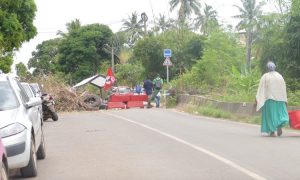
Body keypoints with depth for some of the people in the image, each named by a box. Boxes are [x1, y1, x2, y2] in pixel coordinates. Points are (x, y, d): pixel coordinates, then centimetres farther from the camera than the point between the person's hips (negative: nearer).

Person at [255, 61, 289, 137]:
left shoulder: (265, 76, -4)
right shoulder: (280, 76, 5)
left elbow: (260, 88, -8)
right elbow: (283, 88, 6)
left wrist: (257, 100, -7)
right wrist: (285, 100, 11)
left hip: (269, 98, -2)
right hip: (279, 98, 2)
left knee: (270, 114, 5)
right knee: (280, 113, 11)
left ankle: (272, 131, 2)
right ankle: (280, 126, -14)